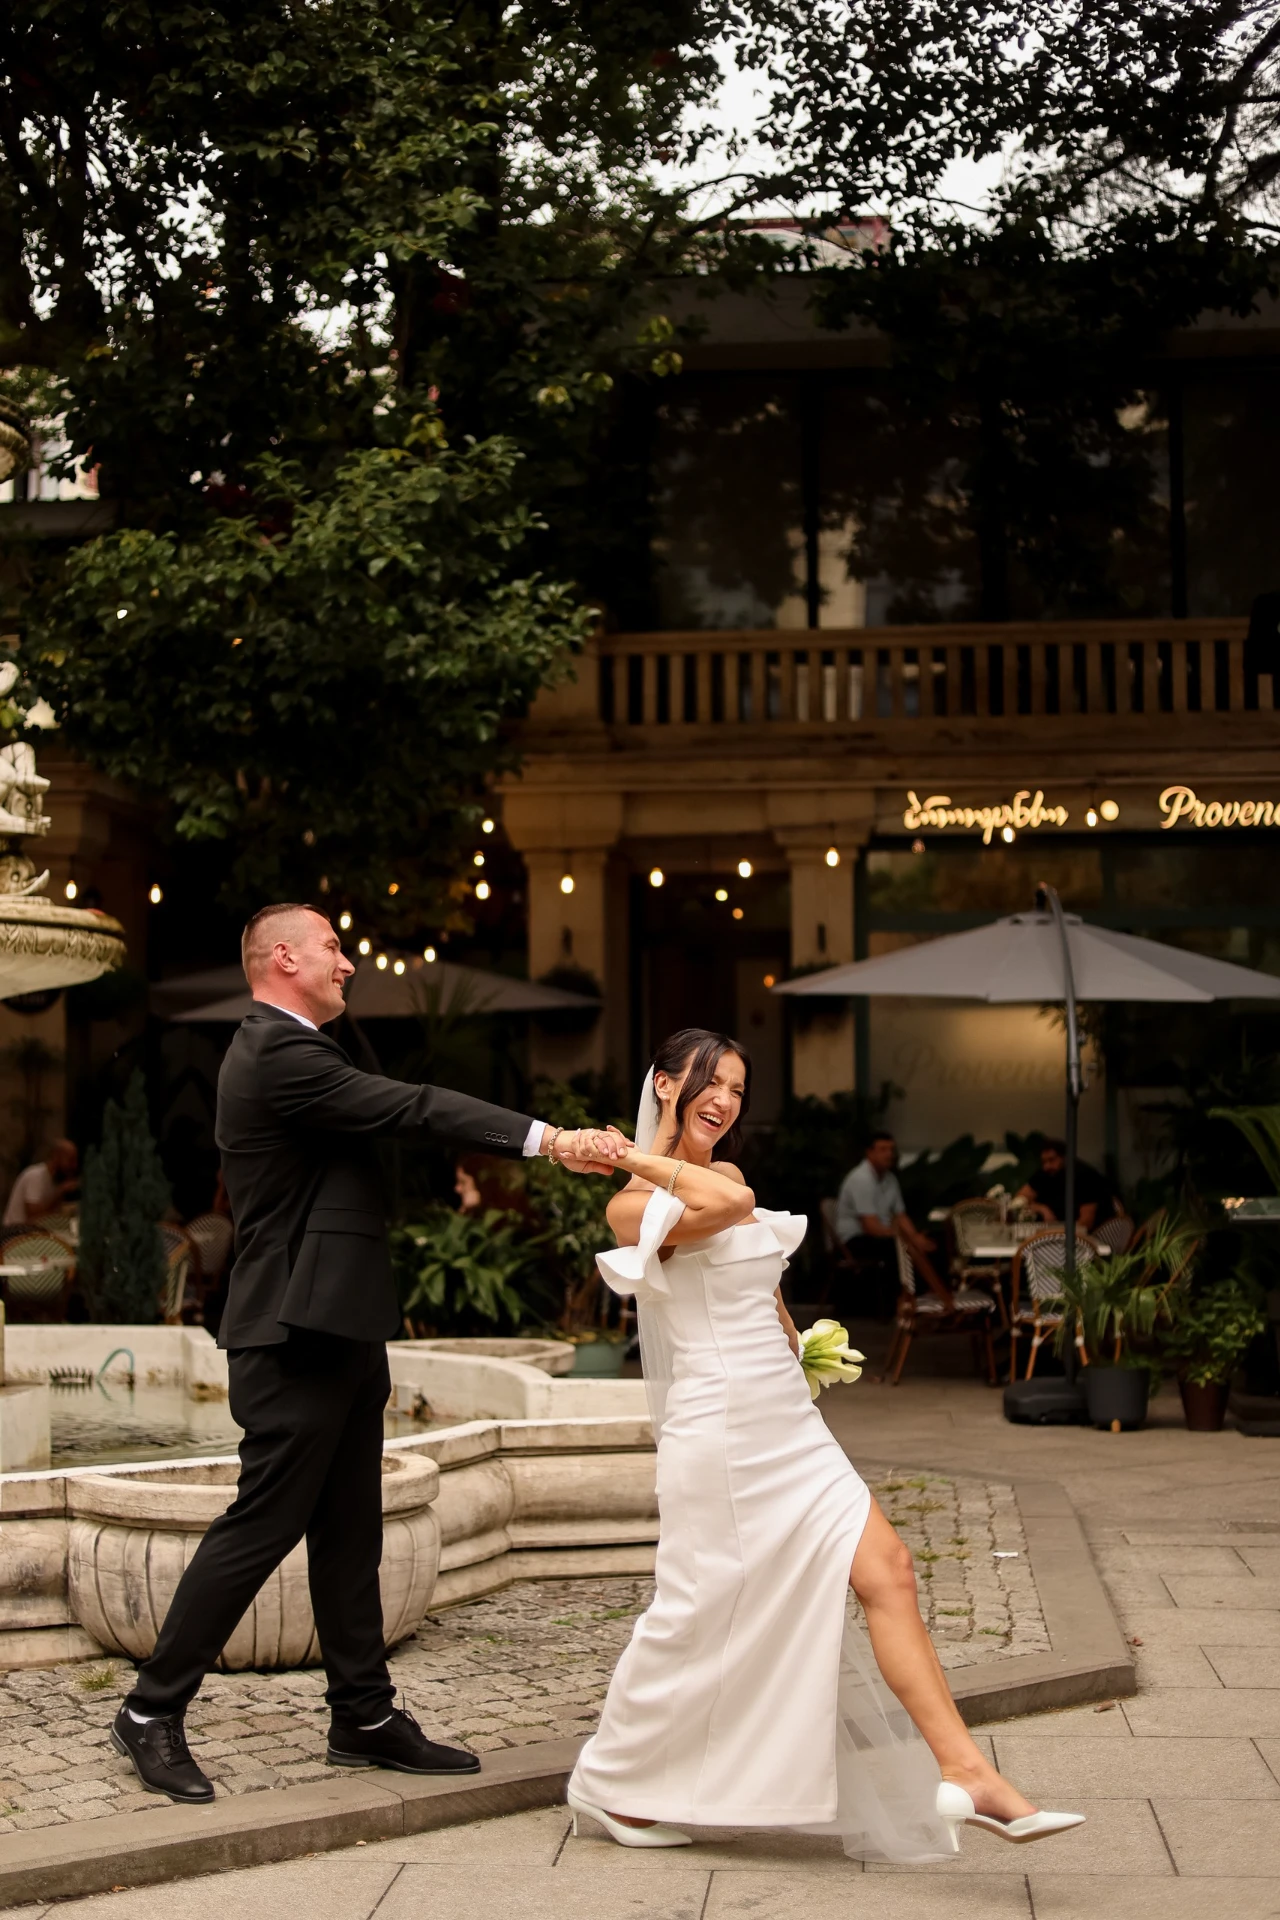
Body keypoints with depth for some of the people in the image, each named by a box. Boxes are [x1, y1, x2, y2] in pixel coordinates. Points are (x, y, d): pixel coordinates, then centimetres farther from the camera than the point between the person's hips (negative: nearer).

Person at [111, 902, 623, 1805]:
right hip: (299, 1335, -10)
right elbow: (412, 1108, -23)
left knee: (349, 1535, 12)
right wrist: (546, 1137, -25)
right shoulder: (278, 1055, -16)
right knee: (262, 1525, -5)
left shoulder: (287, 1051, 17)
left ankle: (364, 1714, 19)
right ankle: (153, 1711, 6)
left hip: (337, 1333, 11)